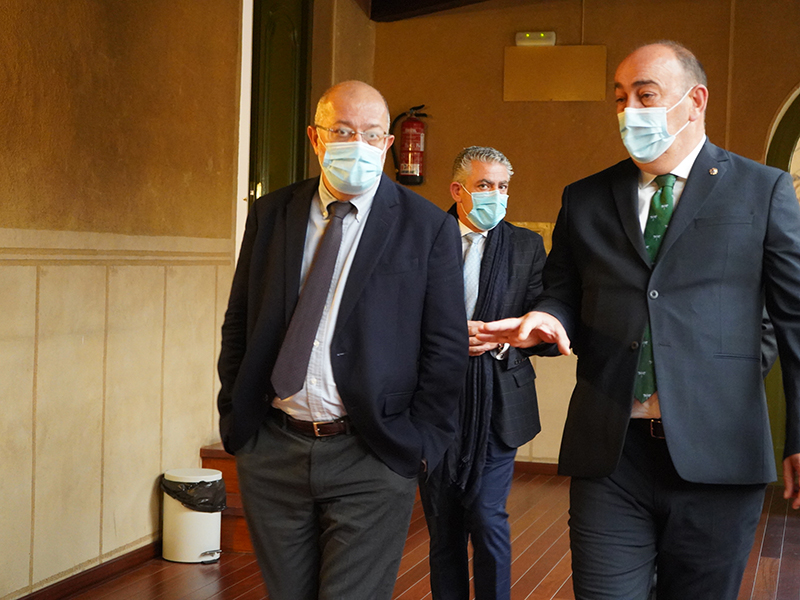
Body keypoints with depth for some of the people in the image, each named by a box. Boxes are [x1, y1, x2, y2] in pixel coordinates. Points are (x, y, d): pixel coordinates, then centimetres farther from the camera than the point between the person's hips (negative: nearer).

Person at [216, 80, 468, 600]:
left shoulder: (429, 228, -3)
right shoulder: (270, 214, 7)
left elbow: (446, 348, -2)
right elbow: (239, 324, 12)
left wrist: (420, 444, -6)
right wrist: (233, 417, 6)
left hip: (372, 459, -3)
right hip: (271, 448, 4)